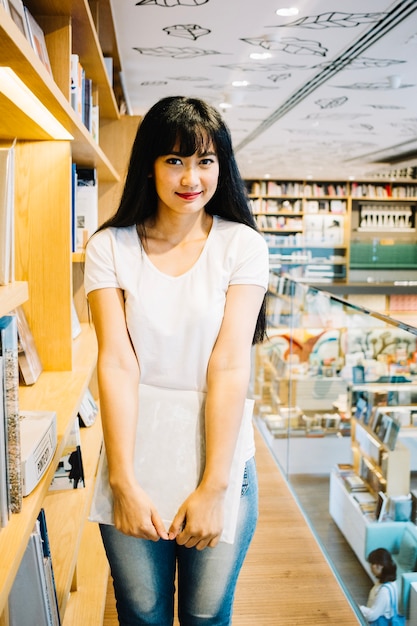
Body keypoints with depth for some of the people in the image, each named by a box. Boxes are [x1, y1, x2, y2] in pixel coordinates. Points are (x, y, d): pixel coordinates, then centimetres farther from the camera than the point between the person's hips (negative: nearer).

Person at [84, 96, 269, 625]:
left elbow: (229, 366, -12)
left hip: (221, 459, 0)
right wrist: (124, 482, -14)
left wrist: (212, 488, -14)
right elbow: (116, 362, -10)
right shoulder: (109, 247, -3)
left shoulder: (241, 244, -5)